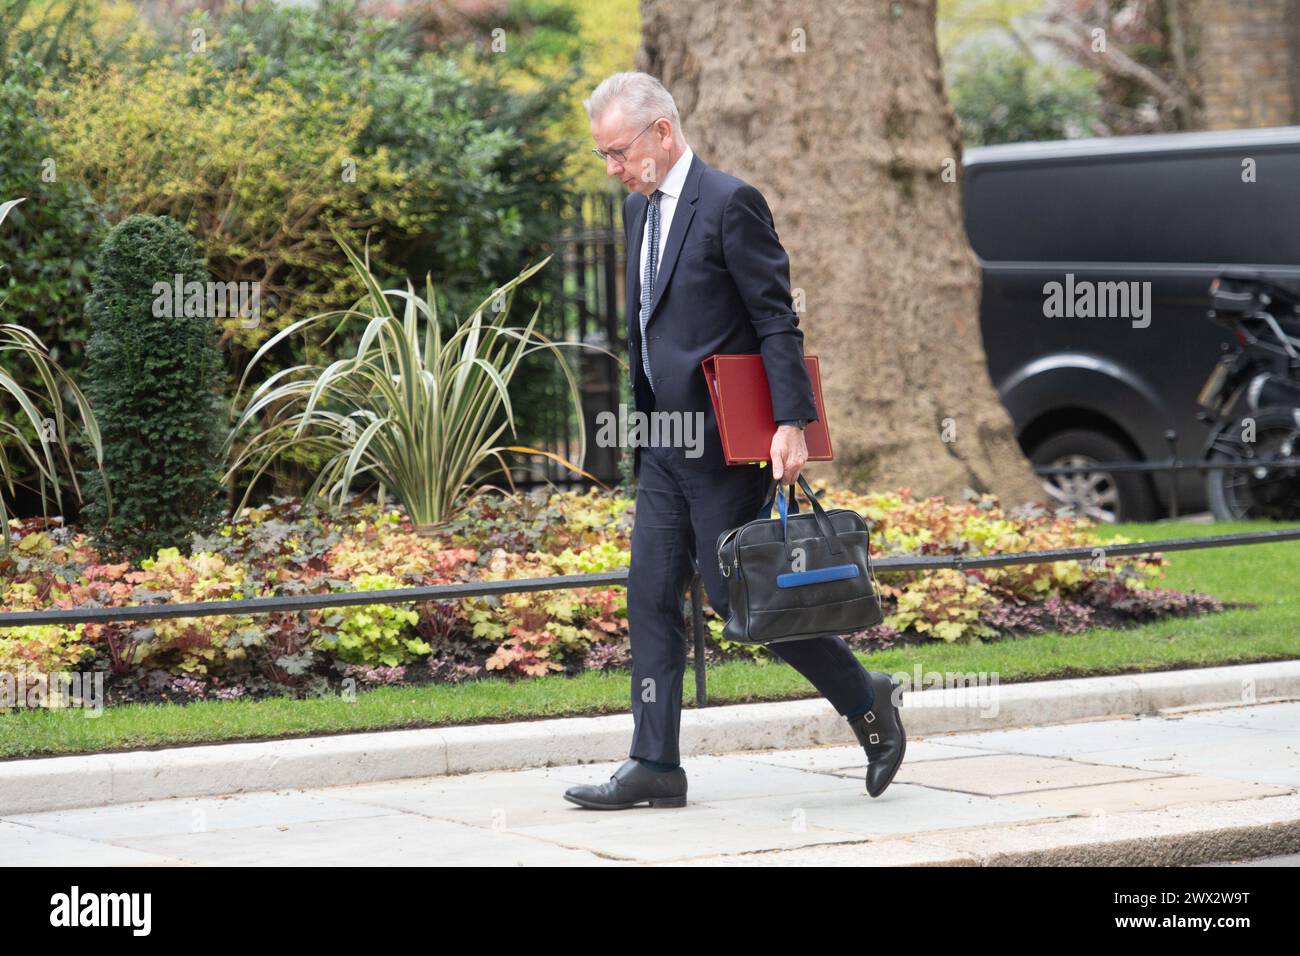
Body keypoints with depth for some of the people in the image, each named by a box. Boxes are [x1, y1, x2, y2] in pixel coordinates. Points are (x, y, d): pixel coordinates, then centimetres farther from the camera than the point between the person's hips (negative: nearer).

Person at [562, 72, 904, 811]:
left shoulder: (730, 204, -13)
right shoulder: (640, 209, 13)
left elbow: (778, 320, -16)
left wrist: (792, 424, -22)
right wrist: (638, 417, 19)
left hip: (725, 444, -8)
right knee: (652, 595, 4)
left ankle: (866, 700, 14)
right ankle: (655, 765, 6)